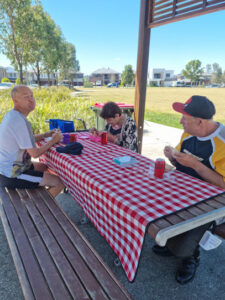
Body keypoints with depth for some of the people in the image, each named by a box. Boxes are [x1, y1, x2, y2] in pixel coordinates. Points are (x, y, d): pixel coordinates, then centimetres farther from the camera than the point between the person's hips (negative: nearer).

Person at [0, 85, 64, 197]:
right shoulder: (20, 121, -25)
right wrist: (53, 140, -7)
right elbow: (35, 153, -21)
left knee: (46, 167, 27)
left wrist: (45, 135, 7)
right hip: (11, 176, -10)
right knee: (60, 183, -7)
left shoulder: (11, 115, 7)